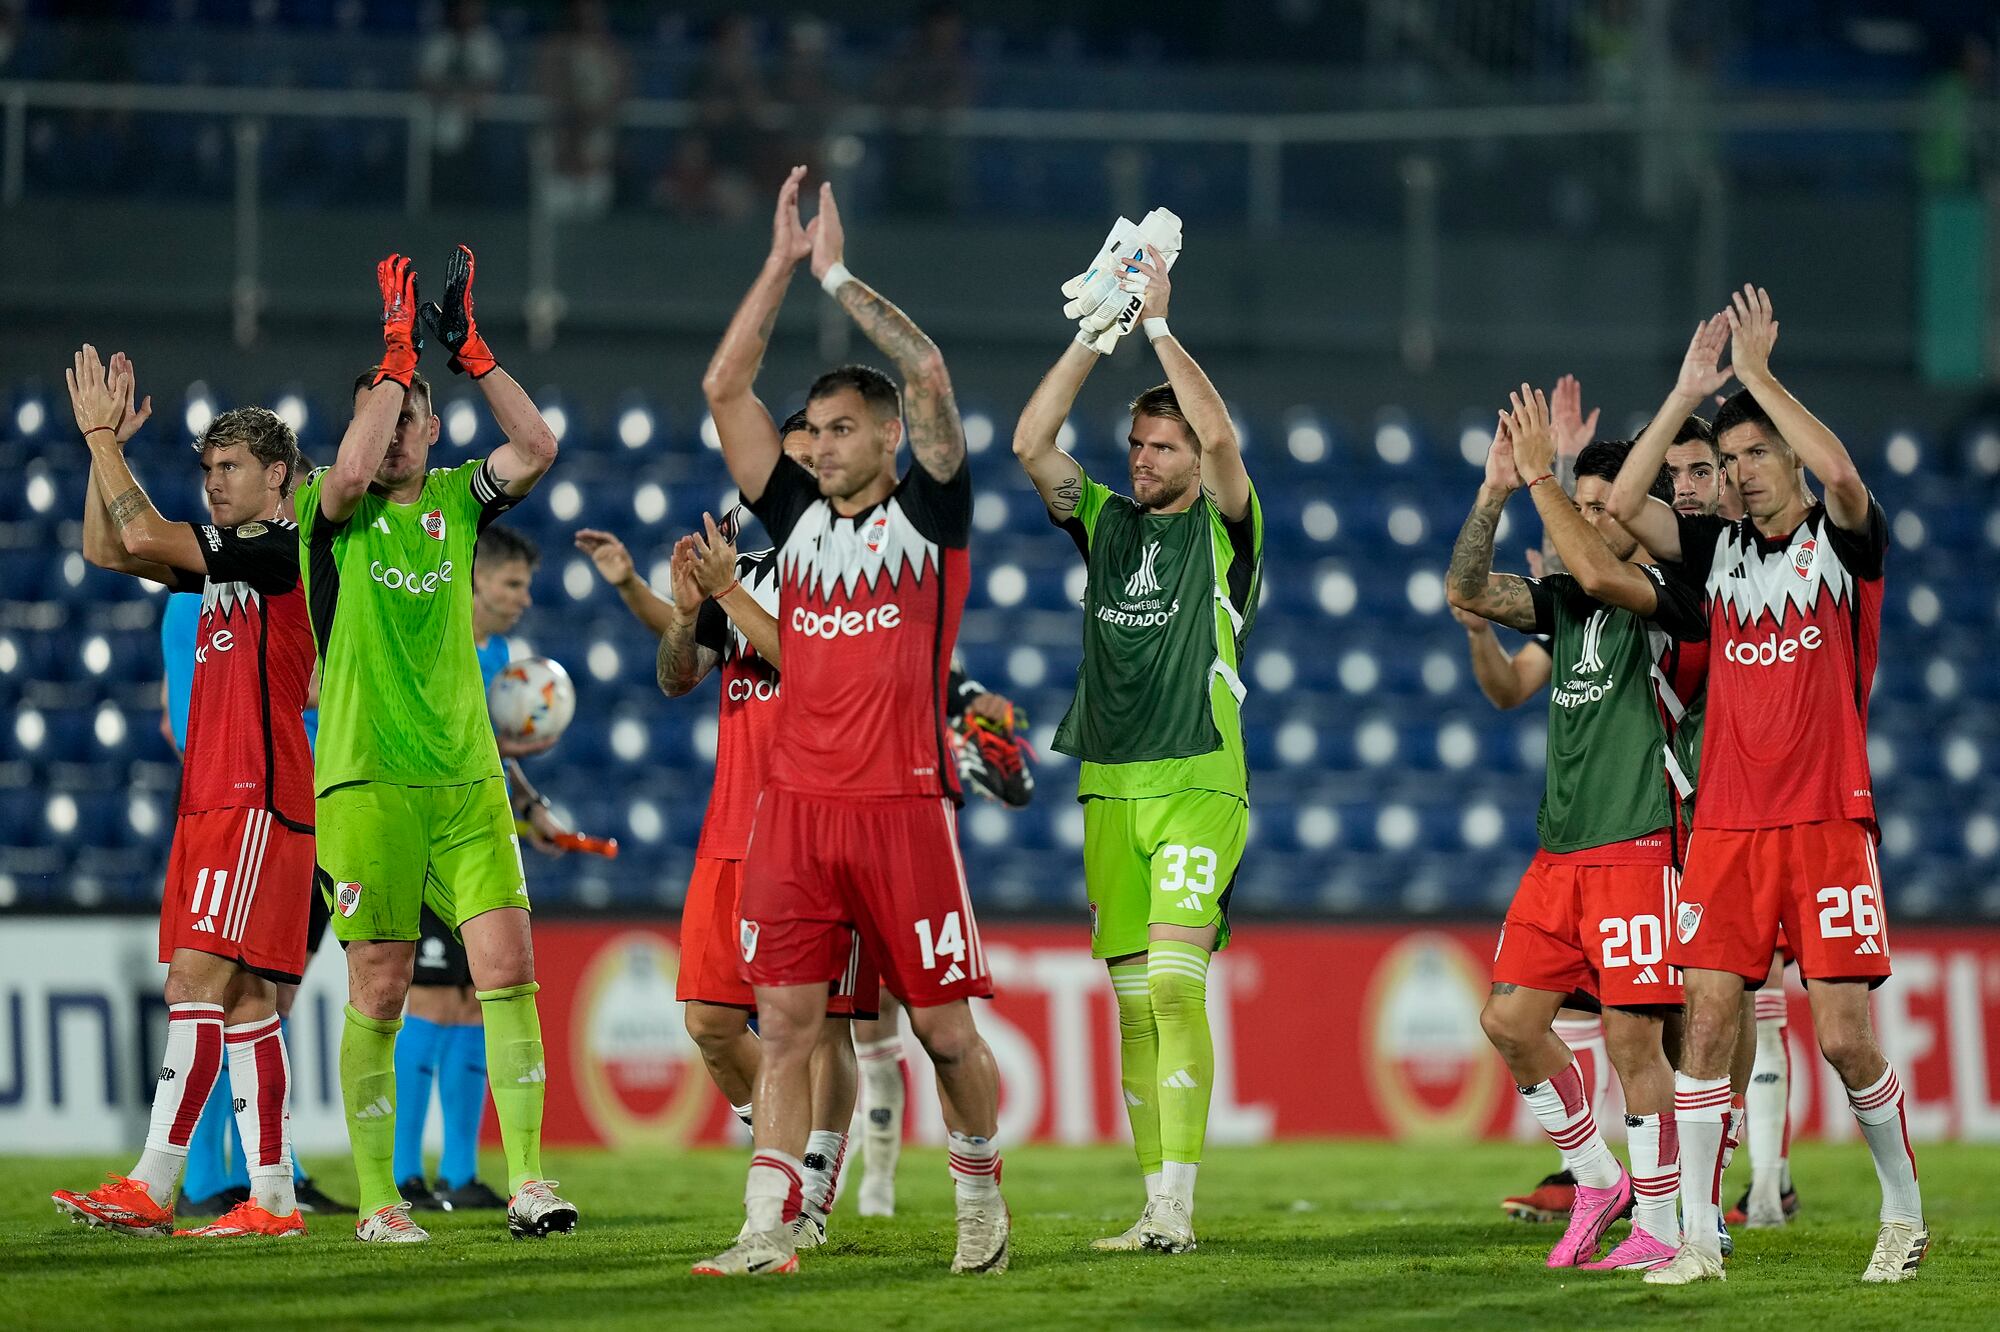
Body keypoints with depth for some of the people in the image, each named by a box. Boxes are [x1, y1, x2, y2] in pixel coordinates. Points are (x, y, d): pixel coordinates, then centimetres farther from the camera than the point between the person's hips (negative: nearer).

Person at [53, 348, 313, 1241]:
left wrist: (102, 436, -6)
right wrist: (106, 446, 13)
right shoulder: (227, 557, 19)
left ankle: (150, 1189, -18)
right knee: (239, 999, 5)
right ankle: (273, 1199, 3)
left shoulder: (281, 549, -8)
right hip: (212, 800, 9)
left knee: (199, 982, -14)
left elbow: (143, 537, -15)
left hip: (257, 800, -9)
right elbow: (108, 550, 22)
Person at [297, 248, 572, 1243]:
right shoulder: (331, 510, 1)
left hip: (467, 779, 3)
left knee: (508, 966, -8)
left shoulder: (456, 500, 12)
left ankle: (526, 1180, -8)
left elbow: (536, 447, -3)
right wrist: (398, 350, -17)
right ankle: (376, 1200, 7)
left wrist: (467, 348, -7)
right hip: (367, 781, -3)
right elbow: (349, 471, -21)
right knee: (379, 993, -1)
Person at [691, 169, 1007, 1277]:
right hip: (795, 806, 4)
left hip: (901, 803, -3)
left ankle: (981, 1197, 22)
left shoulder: (929, 513, 3)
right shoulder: (797, 516, 14)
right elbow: (723, 387, 9)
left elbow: (929, 374, -10)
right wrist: (782, 263, 5)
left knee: (944, 1026, 1)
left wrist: (836, 275, -3)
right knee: (784, 1021, -4)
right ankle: (766, 1233, -7)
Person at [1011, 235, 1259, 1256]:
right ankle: (1156, 1208, 8)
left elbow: (1220, 435, -17)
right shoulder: (1104, 521, 13)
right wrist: (1094, 332, -4)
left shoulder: (1224, 528, 1)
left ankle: (1176, 1205, -22)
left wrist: (1158, 325, -11)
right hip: (1109, 788, 5)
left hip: (1199, 784, -5)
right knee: (1134, 1002, 5)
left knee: (1175, 985, -17)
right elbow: (1030, 442, 2)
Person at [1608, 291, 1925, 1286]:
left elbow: (1841, 475, -21)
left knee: (1845, 1038, -6)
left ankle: (1905, 1213, 13)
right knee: (1707, 1025, -5)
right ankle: (1697, 1237, -2)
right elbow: (1618, 507, -1)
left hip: (1827, 821, -4)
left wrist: (1757, 374, -15)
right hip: (1726, 824, 4)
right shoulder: (1718, 549, 12)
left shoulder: (1843, 539, 1)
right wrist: (1688, 393, -4)